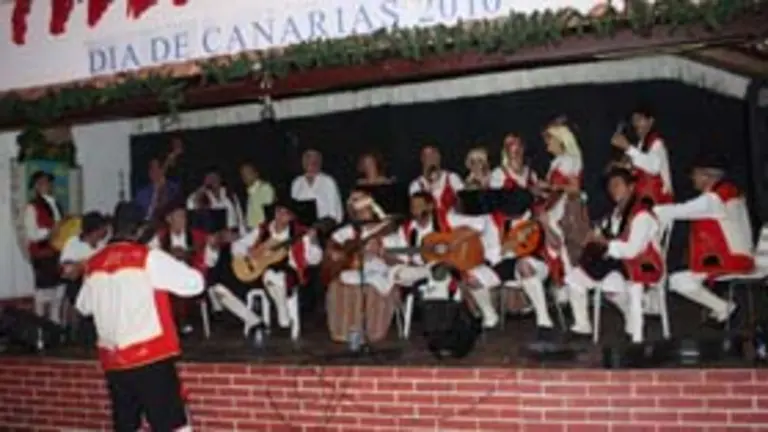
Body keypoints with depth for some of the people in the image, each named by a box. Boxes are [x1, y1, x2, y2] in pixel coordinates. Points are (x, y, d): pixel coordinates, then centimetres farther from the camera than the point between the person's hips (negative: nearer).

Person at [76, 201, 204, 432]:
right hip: (151, 357, -6)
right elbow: (194, 283, -8)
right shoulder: (148, 257, -9)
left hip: (113, 361, 6)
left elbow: (84, 306, 24)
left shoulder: (94, 263, 9)